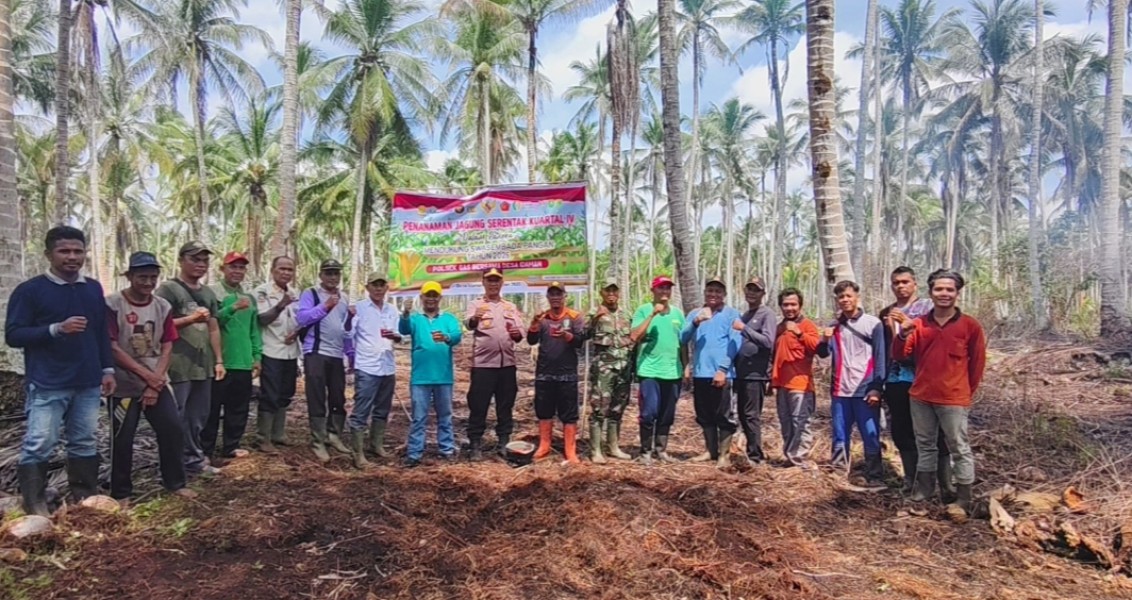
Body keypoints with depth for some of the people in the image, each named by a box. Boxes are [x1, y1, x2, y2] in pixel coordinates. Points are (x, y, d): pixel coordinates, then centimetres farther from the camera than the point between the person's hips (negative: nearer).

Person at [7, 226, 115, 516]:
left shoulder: (94, 289, 10)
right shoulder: (29, 290, -6)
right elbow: (13, 335, -9)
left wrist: (108, 369, 10)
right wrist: (56, 329, -22)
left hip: (87, 383, 5)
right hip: (47, 385, -5)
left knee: (84, 443, 12)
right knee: (39, 445, -3)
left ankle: (85, 498, 23)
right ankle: (34, 505, 10)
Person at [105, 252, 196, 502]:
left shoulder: (163, 307, 3)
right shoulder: (112, 305, -10)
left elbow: (167, 348, 2)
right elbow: (112, 348, -13)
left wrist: (155, 383, -7)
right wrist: (147, 375, -15)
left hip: (158, 383, 4)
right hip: (124, 386, -4)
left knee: (173, 429, 2)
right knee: (122, 439, 2)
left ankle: (175, 483, 18)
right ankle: (121, 493, 19)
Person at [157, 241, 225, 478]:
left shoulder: (208, 293, 16)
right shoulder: (168, 289, -6)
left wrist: (219, 360, 14)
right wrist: (191, 318, -21)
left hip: (203, 366, 7)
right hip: (178, 368, -7)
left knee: (199, 417, 13)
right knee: (177, 419, -1)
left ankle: (195, 459, 23)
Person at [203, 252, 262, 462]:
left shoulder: (249, 297, 13)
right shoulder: (212, 293, -5)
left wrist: (257, 356, 10)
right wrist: (233, 307, -30)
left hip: (243, 363, 6)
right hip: (219, 362, -6)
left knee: (239, 408, 12)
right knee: (212, 408, 2)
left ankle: (231, 446, 23)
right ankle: (205, 449, 11)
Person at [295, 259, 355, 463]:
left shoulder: (344, 298, 16)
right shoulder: (310, 294, -2)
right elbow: (301, 318, -18)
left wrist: (350, 317, -1)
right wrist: (325, 306, -22)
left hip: (337, 355, 6)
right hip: (315, 354, -6)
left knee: (338, 398, 11)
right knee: (317, 400, -3)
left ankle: (334, 436, 23)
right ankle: (318, 442, 2)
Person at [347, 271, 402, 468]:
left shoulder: (392, 310, 11)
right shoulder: (359, 308, -4)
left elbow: (399, 335, 8)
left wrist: (394, 336, -12)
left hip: (388, 367, 6)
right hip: (366, 368, -5)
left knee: (382, 410, 15)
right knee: (361, 411, -4)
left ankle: (377, 444, 27)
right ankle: (358, 452, 0)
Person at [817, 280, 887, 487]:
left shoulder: (873, 323, -1)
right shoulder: (834, 326, 12)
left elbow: (880, 359, -3)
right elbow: (823, 354, 15)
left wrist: (876, 389, -9)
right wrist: (824, 341, -6)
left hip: (865, 391, -4)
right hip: (840, 390, 4)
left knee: (871, 436, -1)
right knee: (839, 437, 9)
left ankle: (875, 477, 7)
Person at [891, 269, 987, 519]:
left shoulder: (970, 325, -4)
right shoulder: (919, 324, 3)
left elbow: (977, 362, 4)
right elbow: (900, 355, 0)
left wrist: (967, 392, 9)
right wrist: (904, 333, -17)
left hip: (953, 399, -4)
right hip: (921, 396, 4)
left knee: (960, 448, 2)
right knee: (924, 445, 15)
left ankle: (963, 499, 11)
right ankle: (923, 489, 28)